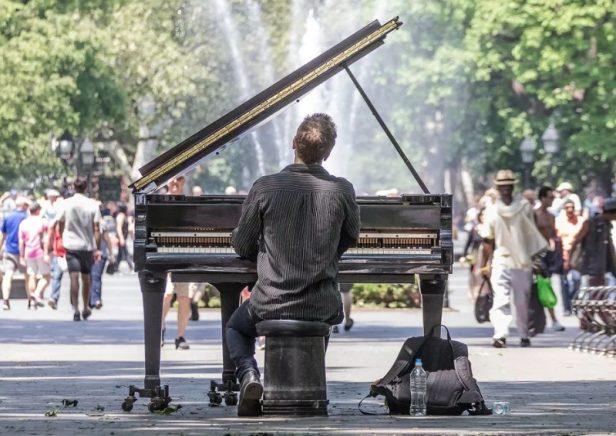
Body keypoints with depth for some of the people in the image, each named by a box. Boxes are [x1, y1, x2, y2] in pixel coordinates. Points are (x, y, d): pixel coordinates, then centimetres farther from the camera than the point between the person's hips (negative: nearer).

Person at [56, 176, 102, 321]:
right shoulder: (92, 205, -4)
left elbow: (60, 224, 3)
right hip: (88, 245, 1)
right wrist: (97, 248, -1)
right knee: (86, 277, 15)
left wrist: (62, 239, 20)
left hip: (71, 245, -1)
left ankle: (75, 309, -18)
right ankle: (86, 308, 27)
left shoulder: (66, 203, -3)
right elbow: (96, 229, -5)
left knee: (74, 277, -6)